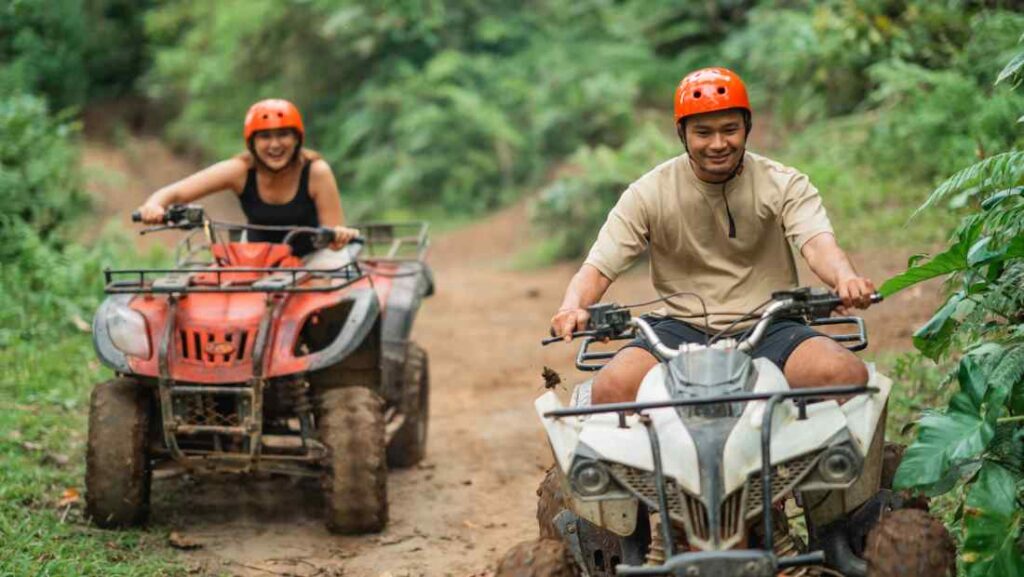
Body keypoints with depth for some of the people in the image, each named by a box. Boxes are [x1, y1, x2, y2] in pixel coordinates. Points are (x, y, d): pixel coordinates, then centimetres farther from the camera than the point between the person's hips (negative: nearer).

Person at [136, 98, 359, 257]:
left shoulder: (316, 172, -22)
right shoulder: (241, 170, -19)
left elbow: (334, 233, -20)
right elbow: (175, 192, -24)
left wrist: (340, 235, -44)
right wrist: (153, 206, -46)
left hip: (309, 257, -1)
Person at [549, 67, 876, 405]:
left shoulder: (784, 185, 1)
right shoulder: (649, 194, 1)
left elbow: (818, 243, -16)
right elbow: (599, 266, -3)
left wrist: (845, 279, -41)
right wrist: (572, 307, -28)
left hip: (769, 326, 0)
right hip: (683, 328, 0)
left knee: (847, 375, -29)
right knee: (611, 387, -30)